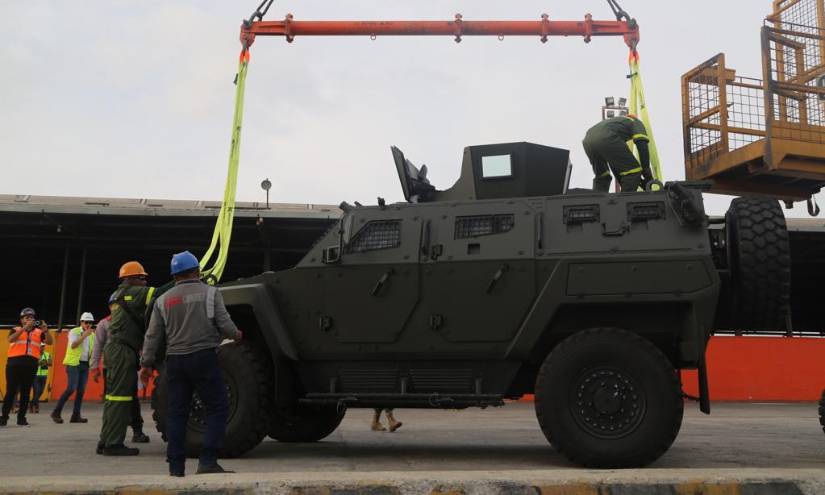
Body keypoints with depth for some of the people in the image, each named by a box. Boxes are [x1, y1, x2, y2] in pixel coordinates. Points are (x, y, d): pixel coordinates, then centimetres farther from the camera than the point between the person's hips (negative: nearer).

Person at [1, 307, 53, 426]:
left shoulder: (39, 332, 11)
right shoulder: (16, 330, 8)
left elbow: (49, 342, 0)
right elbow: (10, 339, -12)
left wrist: (46, 330, -16)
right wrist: (24, 328, -21)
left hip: (31, 364, 2)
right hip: (15, 363, -2)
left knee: (26, 392, 5)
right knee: (11, 391, -1)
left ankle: (21, 418, 12)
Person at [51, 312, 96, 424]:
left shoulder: (92, 335, 13)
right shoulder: (74, 331, -4)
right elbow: (73, 345, -20)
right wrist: (85, 335, -24)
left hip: (85, 365, 6)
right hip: (73, 363, -6)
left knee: (81, 390, 1)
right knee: (71, 389, -15)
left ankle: (76, 415, 4)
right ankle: (56, 412, -5)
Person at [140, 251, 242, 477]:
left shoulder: (163, 300, 10)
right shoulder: (209, 293, 0)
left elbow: (153, 335, 8)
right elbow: (224, 324, -4)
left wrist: (147, 363, 15)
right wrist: (236, 334, 15)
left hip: (175, 360, 4)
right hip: (203, 357, -4)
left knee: (177, 412, 9)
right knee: (217, 408, 2)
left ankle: (176, 466, 10)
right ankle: (207, 461, -7)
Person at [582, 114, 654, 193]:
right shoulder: (636, 122, 29)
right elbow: (642, 147, 8)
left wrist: (623, 183, 41)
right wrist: (648, 175, 11)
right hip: (607, 139, -7)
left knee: (602, 177, 27)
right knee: (634, 172, 3)